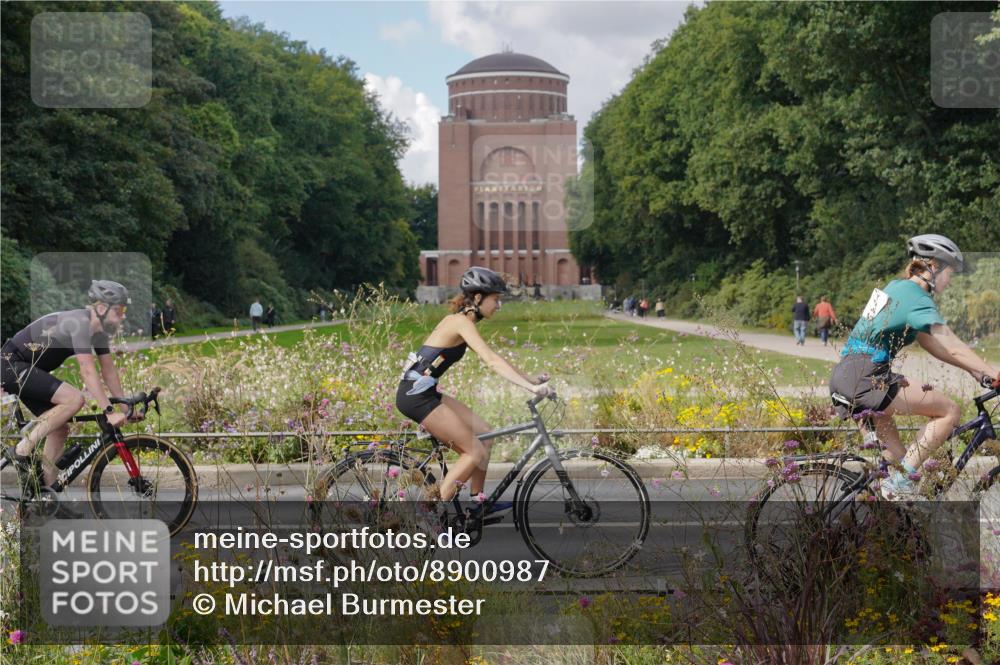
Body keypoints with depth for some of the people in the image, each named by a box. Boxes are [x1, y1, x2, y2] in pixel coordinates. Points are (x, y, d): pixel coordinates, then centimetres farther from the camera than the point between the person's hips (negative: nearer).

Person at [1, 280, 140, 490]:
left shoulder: (99, 330, 5)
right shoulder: (81, 323, -24)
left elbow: (109, 369, 11)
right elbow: (88, 372, -30)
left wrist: (125, 407, 8)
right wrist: (109, 412, -32)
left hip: (26, 370, 10)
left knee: (60, 428, 7)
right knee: (74, 399, -24)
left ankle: (48, 488, 13)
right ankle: (22, 451, -16)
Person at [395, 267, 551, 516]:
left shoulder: (461, 321, 15)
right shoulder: (461, 322, -14)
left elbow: (493, 359, 19)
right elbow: (492, 362, -24)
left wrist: (530, 379, 14)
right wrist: (531, 388, -27)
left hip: (424, 393, 10)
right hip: (416, 394, -10)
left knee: (483, 433, 11)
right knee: (476, 453, -7)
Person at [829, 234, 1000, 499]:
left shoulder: (896, 287, 19)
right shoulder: (918, 299, -9)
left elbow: (931, 344, 19)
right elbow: (953, 348, -14)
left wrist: (974, 369, 15)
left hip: (842, 378, 10)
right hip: (866, 380, -10)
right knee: (949, 411, -2)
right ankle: (900, 480, -6)